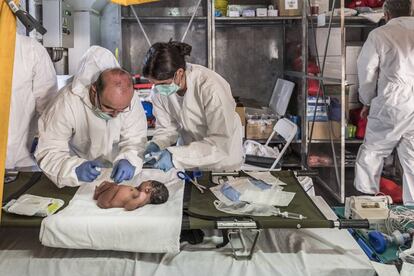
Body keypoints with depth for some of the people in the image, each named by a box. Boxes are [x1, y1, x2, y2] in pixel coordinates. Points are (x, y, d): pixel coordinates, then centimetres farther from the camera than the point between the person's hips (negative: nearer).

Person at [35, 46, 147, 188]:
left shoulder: (131, 100, -19)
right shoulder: (68, 103, -27)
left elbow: (135, 139, -14)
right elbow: (49, 151, -26)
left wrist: (129, 160, -36)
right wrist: (75, 168, -45)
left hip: (115, 171, 2)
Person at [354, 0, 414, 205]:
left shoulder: (379, 35, -6)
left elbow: (367, 72, 0)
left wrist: (367, 102, 15)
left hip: (391, 105, -3)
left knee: (372, 151, 13)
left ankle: (366, 195, 22)